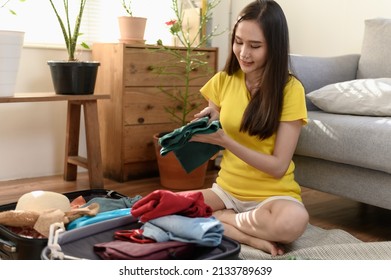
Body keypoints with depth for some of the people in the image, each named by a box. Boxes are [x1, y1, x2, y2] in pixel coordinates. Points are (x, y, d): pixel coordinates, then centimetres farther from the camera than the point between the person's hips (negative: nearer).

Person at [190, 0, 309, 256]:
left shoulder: (290, 89, -11)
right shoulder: (223, 80, 1)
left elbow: (279, 166, -14)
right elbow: (213, 145, 9)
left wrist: (224, 140, -25)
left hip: (273, 194, -4)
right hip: (226, 189, 4)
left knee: (294, 221, -38)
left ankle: (215, 218, -13)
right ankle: (253, 238, -14)